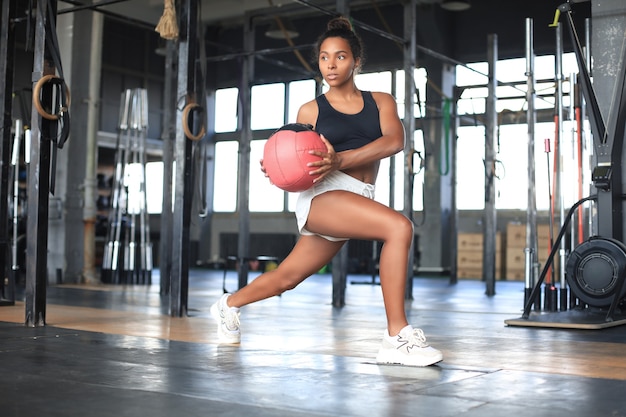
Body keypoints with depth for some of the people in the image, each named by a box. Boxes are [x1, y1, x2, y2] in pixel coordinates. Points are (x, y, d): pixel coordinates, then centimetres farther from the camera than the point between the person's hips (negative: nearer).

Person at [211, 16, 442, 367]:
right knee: (399, 226, -28)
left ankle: (229, 305, 42)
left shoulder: (381, 102, 10)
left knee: (287, 278, 15)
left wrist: (340, 160, -24)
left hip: (358, 200, 4)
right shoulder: (310, 111, 8)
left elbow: (395, 140, -10)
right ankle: (398, 338, -25)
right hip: (322, 195, -4)